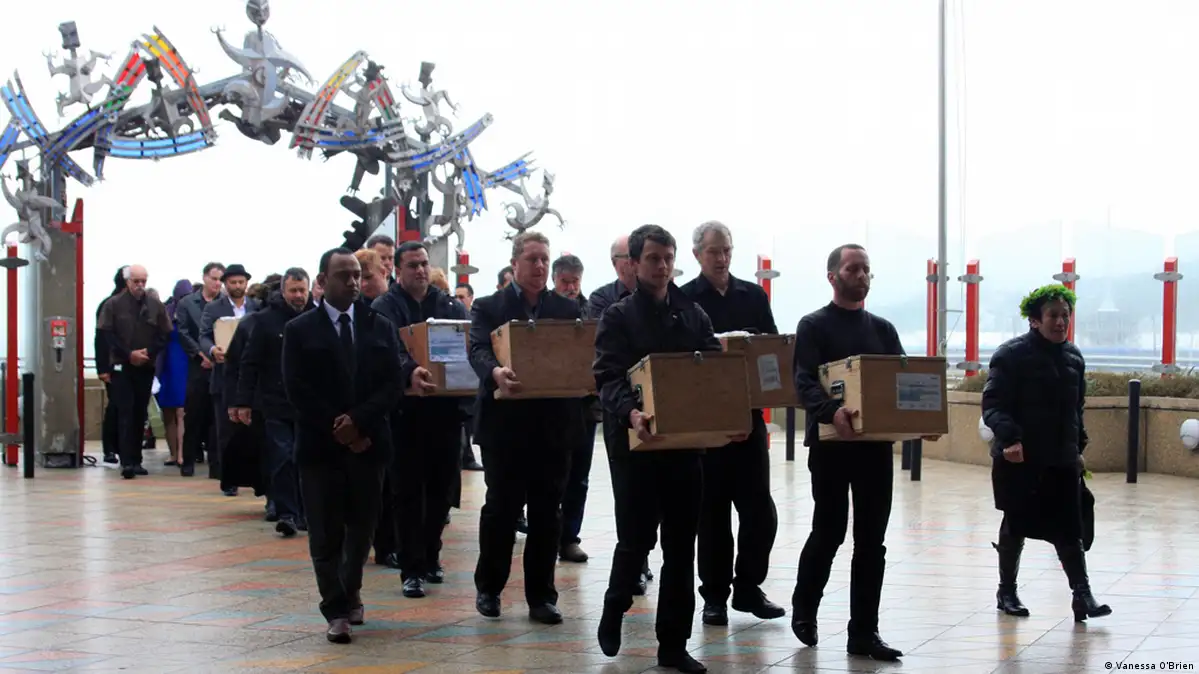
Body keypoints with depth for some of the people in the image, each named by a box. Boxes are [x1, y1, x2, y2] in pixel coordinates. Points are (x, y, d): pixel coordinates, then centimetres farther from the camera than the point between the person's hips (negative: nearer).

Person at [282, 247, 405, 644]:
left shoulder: (381, 327, 8)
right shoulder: (300, 330, 1)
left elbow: (392, 386, 1)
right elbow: (297, 391, -5)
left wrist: (358, 421, -13)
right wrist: (336, 429, -12)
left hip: (368, 442, 2)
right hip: (320, 445, -2)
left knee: (362, 526, 10)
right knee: (326, 532, -2)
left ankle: (350, 593, 30)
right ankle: (337, 611, 2)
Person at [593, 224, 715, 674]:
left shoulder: (694, 316, 12)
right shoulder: (618, 317, -2)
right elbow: (607, 378, -14)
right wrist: (630, 413, -34)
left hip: (686, 441, 4)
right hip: (635, 440, -4)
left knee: (681, 546, 5)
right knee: (636, 539, -1)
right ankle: (614, 612, 27)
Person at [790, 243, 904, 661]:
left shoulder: (883, 329, 16)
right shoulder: (814, 326, -1)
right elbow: (804, 384, -14)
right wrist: (832, 411, -34)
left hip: (876, 444, 5)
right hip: (831, 443, -5)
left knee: (871, 541, 3)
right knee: (829, 533, 1)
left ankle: (864, 633, 8)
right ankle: (804, 609, 25)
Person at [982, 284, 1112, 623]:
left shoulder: (1073, 357, 11)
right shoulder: (1011, 354, -9)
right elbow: (992, 404, -15)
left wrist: (1079, 447, 17)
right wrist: (1009, 438, -28)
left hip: (1063, 460, 5)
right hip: (1019, 458, -5)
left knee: (1068, 529, 0)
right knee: (1016, 525, 6)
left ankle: (1082, 593, 0)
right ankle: (1007, 591, 21)